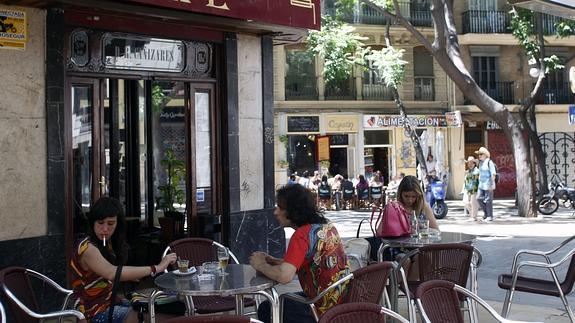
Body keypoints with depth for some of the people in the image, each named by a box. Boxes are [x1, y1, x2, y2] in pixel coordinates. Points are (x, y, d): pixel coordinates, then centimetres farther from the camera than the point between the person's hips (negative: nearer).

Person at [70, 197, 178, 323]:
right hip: (95, 312, -9)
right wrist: (156, 268, -38)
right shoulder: (87, 247, -21)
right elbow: (112, 273, -37)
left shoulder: (107, 243, 10)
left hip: (109, 302, 9)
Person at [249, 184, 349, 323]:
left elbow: (284, 276, -30)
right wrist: (273, 261, 8)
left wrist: (261, 266, -10)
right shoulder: (327, 226, 6)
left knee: (266, 310, 10)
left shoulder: (302, 235, -20)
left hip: (326, 312, -9)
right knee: (283, 301, 29)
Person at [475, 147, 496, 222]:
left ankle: (490, 216, 5)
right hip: (481, 184, 8)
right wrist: (479, 183, 19)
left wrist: (492, 184, -21)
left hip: (488, 184, -8)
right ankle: (486, 212, 18)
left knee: (488, 200, -3)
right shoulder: (480, 162, 12)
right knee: (479, 198, 3)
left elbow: (493, 174, -16)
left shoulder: (489, 162, -13)